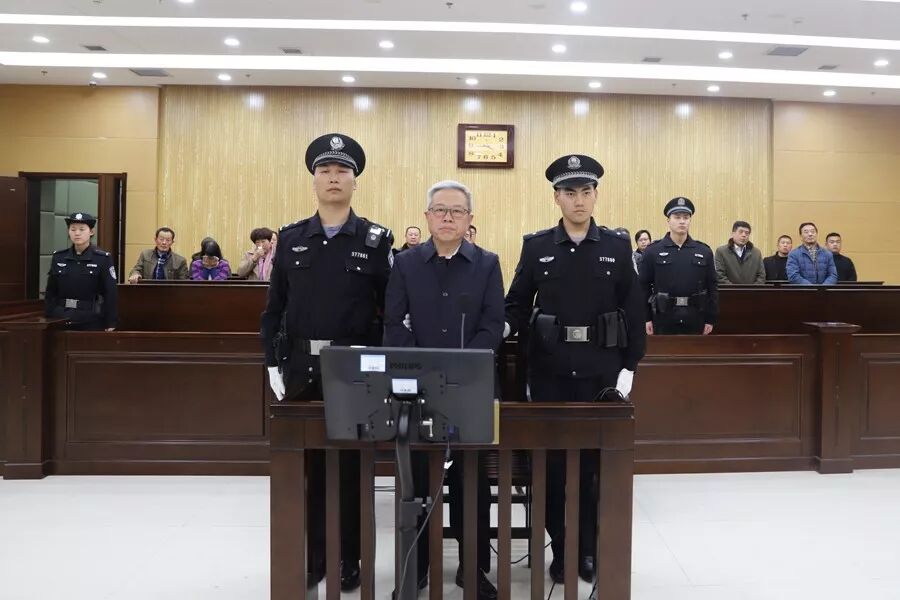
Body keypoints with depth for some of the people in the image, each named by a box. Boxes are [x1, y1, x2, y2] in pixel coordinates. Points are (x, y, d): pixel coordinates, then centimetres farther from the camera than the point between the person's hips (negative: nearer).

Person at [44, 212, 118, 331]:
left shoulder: (103, 258, -5)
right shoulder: (58, 257, 6)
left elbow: (111, 294, -7)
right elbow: (51, 293, 10)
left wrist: (110, 325, -9)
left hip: (92, 322, -3)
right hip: (61, 321, 3)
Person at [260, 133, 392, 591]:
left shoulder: (376, 240, 0)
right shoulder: (290, 239, 7)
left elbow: (391, 312, -1)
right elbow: (273, 310, 7)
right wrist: (274, 365, 0)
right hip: (301, 368, 3)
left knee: (350, 465, 7)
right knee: (302, 463, 10)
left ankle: (347, 560, 21)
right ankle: (309, 555, 26)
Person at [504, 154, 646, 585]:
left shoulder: (617, 246, 3)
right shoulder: (536, 246, 3)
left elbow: (634, 313, 2)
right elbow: (518, 305, 2)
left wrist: (628, 368, -3)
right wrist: (500, 330, -18)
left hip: (602, 373, 0)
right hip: (550, 373, 0)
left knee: (598, 461, 7)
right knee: (552, 461, 6)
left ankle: (592, 549, 24)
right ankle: (562, 551, 22)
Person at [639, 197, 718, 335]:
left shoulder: (704, 251, 5)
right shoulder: (652, 251, 0)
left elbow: (712, 287, 6)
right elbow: (644, 286, -1)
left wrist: (711, 319, 2)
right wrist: (646, 318, -5)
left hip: (695, 319, 2)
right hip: (663, 319, -2)